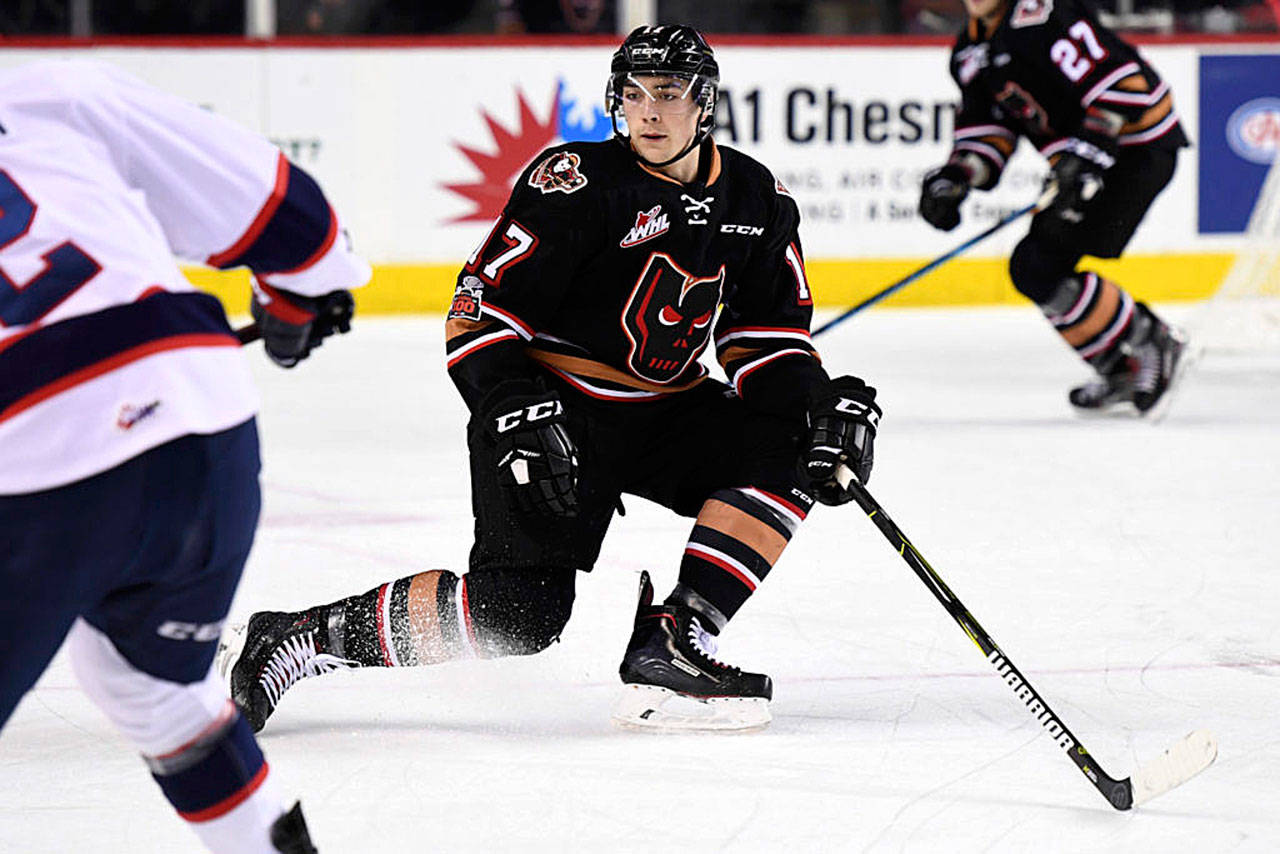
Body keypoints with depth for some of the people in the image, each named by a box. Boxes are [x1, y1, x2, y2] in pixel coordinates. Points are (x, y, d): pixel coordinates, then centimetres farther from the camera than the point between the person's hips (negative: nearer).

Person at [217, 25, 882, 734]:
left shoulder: (755, 200, 3)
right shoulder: (577, 183, -15)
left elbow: (770, 333, 10)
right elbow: (482, 309, -16)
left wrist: (819, 403, -9)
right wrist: (514, 411, -29)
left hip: (664, 408, 7)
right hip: (553, 406, -7)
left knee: (786, 455, -16)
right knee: (519, 610, -21)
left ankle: (671, 646, -16)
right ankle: (289, 641, -12)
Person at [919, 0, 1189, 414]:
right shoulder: (974, 45, 10)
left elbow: (1121, 83, -28)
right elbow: (986, 125, 14)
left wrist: (1087, 158, -30)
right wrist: (954, 178, -2)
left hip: (1138, 144, -10)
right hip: (1083, 163, 10)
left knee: (1038, 267, -17)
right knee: (1033, 271, 8)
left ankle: (1150, 344, -7)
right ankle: (1123, 370, 14)